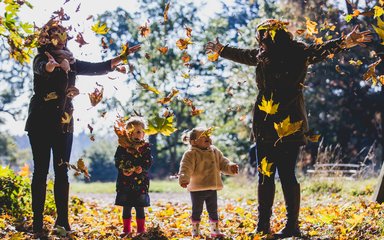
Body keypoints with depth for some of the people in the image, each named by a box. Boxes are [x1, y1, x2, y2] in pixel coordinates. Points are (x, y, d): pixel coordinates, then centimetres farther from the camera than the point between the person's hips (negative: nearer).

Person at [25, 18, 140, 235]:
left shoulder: (71, 62, 13)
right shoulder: (41, 59, -5)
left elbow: (99, 68, 17)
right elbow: (43, 68, -30)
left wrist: (123, 56, 12)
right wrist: (53, 65, -53)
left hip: (63, 123, 5)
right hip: (41, 121, -5)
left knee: (62, 171, 2)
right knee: (41, 170, -5)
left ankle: (63, 219, 4)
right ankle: (38, 221, -4)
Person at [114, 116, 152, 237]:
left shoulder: (145, 147, 2)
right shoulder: (122, 147, 3)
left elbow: (148, 162, -3)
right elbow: (117, 161, -1)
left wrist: (142, 168, -21)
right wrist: (123, 170, -18)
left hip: (140, 182, -1)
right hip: (125, 182, 1)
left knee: (139, 208, 4)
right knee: (126, 208, 9)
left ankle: (141, 229, 14)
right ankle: (126, 229, 20)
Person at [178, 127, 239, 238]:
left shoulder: (215, 151, 9)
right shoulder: (191, 154, -12)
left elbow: (223, 163, 13)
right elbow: (185, 168, -20)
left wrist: (231, 167, -7)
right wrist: (183, 179, -36)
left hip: (212, 188, 5)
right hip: (197, 189, -5)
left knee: (213, 211, 13)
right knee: (197, 211, 6)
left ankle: (215, 230, 24)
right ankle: (195, 230, 18)